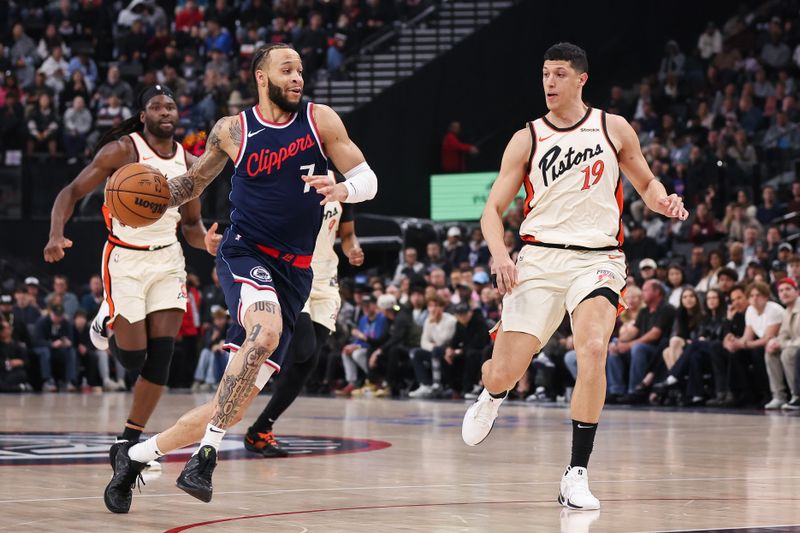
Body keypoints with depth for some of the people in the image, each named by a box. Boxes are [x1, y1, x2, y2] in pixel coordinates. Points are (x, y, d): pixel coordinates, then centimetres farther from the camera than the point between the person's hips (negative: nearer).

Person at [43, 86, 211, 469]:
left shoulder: (190, 164, 5)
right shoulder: (121, 151, -10)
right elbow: (72, 192, -12)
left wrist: (208, 241, -9)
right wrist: (56, 235, -30)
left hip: (168, 261, 4)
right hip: (125, 260, -4)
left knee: (161, 355, -7)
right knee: (133, 357, -4)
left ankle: (130, 440, 5)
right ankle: (107, 324, 32)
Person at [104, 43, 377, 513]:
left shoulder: (320, 120, 2)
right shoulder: (232, 131, 2)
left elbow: (368, 180, 2)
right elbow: (196, 179, 18)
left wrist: (342, 190, -21)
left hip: (293, 272, 3)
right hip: (245, 253, -3)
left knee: (240, 397, -2)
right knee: (266, 331, -37)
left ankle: (136, 456, 15)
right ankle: (207, 454, -29)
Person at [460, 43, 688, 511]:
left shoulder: (614, 129, 6)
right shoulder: (527, 140, 5)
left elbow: (645, 182, 18)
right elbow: (493, 210, 5)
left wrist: (664, 202, -5)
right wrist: (500, 255, -14)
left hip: (597, 258, -1)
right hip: (540, 258, 1)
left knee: (593, 349, -28)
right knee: (505, 370, -4)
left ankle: (577, 474, -20)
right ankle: (491, 399, 39)